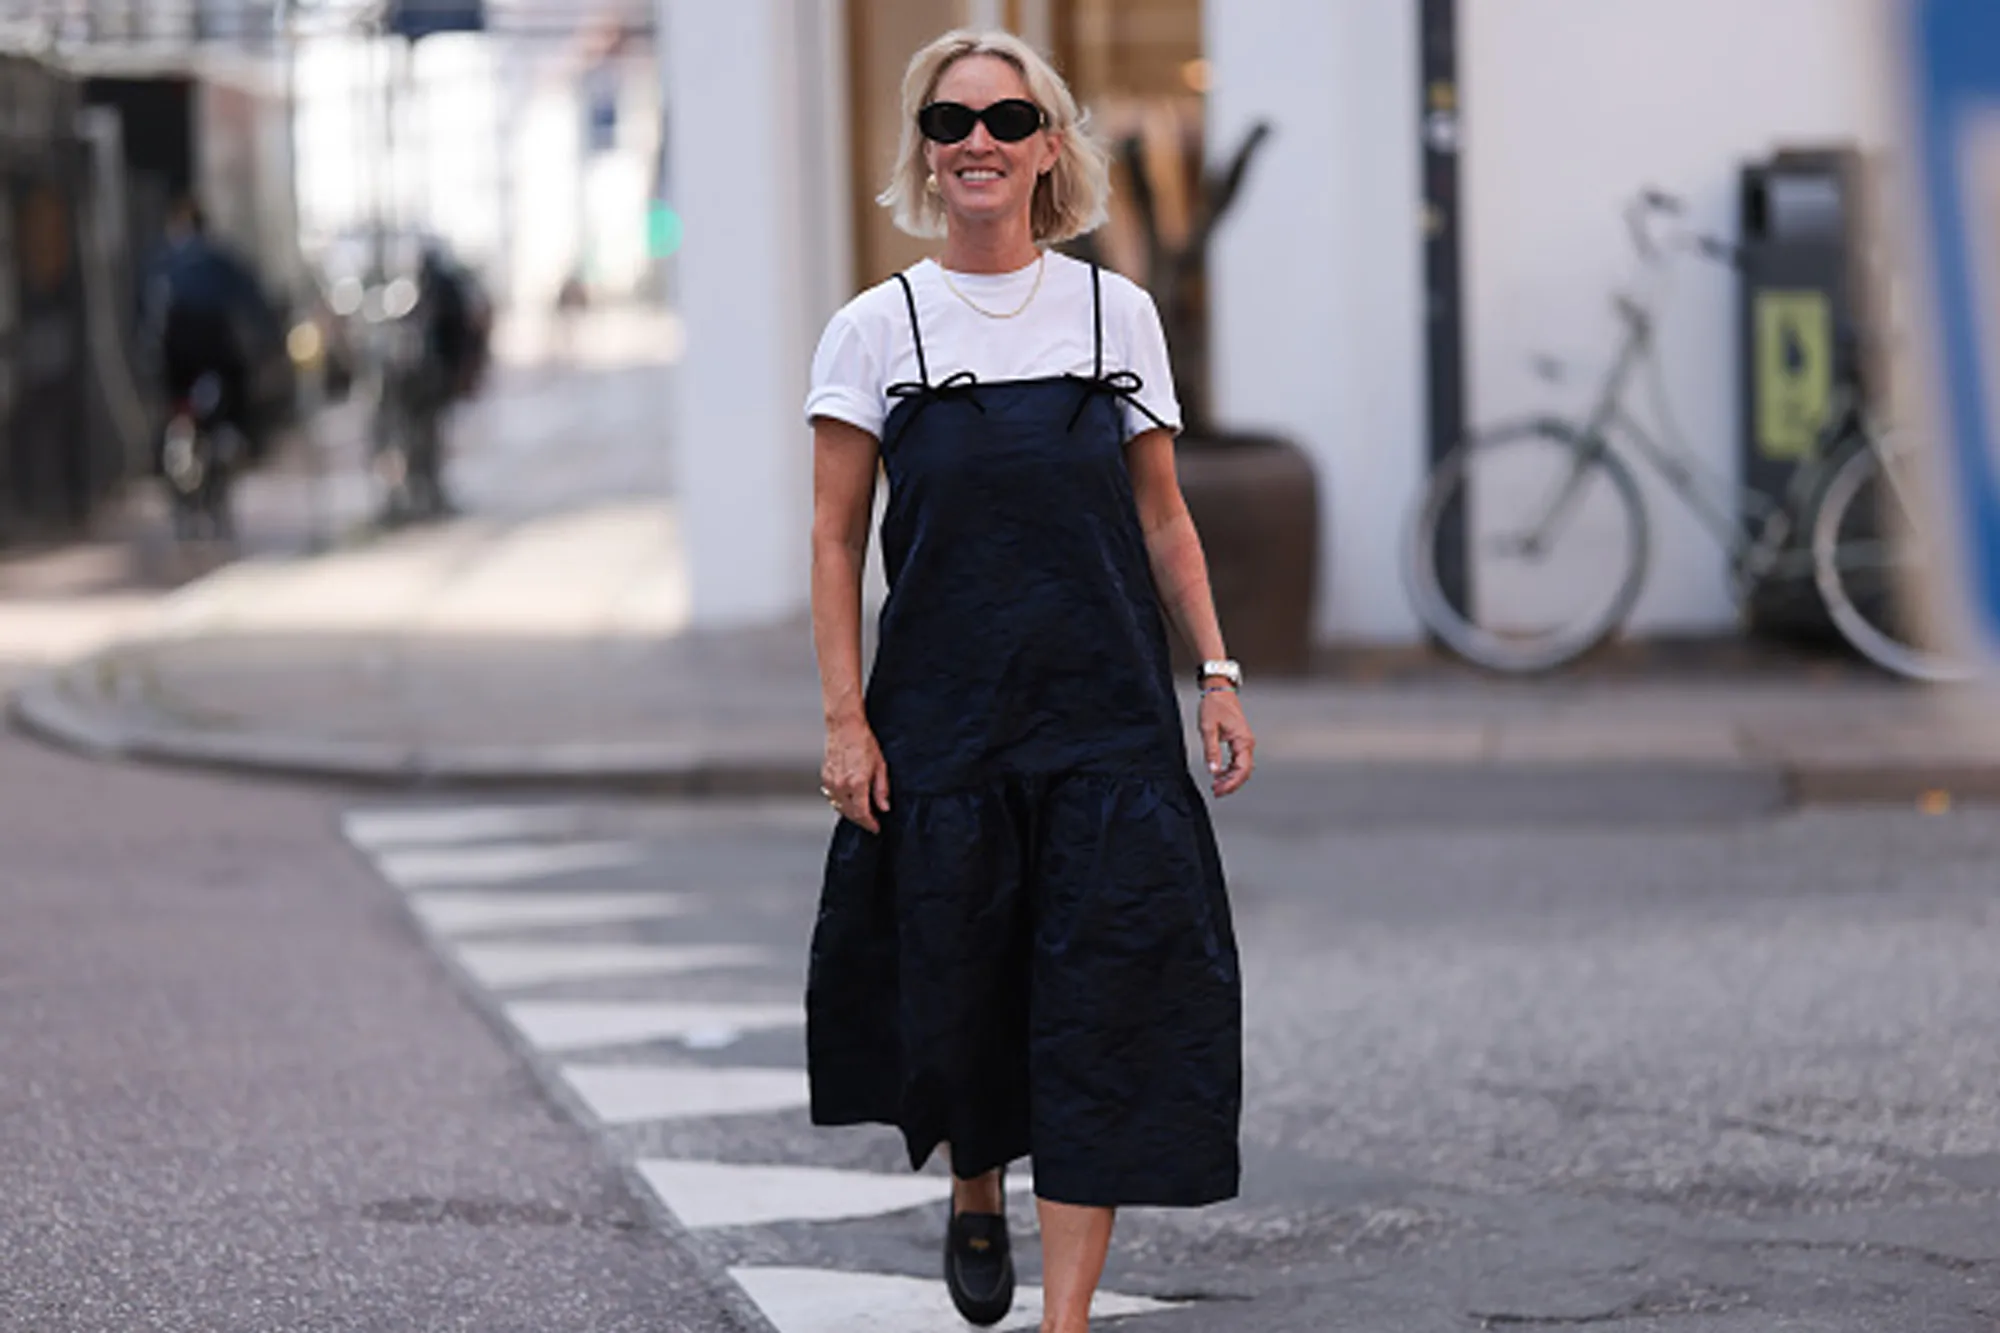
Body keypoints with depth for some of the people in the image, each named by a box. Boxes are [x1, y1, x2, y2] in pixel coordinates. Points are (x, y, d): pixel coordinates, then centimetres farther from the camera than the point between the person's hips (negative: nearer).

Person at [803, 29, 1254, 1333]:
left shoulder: (1116, 312, 5)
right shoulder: (878, 331, 1)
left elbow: (1161, 514, 11)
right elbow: (838, 539, 2)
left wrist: (1217, 672, 4)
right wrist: (844, 718, -5)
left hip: (1107, 712, 1)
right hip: (942, 714, 0)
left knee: (1104, 999, -7)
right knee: (955, 987, 5)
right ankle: (976, 1194, 38)